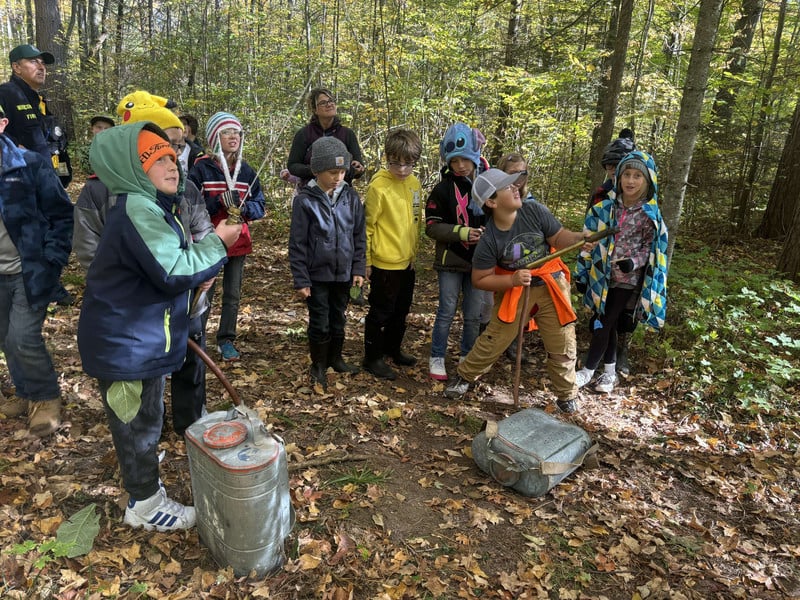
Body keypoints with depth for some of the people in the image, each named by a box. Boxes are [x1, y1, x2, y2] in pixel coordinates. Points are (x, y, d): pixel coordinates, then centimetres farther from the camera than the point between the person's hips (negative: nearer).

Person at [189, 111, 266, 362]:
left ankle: (226, 340, 26)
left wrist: (243, 207, -16)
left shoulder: (246, 170, 4)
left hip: (238, 241, 4)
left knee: (233, 294, 12)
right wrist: (218, 202, -24)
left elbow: (260, 206, 5)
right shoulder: (201, 168, -8)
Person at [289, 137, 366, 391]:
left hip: (343, 273, 3)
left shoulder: (350, 196, -1)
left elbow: (359, 235, 6)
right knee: (320, 323, 6)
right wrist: (301, 280, -9)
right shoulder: (305, 200, -11)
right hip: (317, 274, -3)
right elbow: (297, 244, -8)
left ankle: (335, 358, 38)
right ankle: (318, 366, 26)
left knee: (339, 319, 17)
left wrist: (358, 269, 2)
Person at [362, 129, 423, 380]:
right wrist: (366, 261, -11)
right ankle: (372, 358, 20)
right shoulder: (378, 186, -16)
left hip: (407, 261, 7)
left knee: (401, 311, 20)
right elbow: (367, 225, -13)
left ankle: (393, 349, 38)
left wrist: (414, 252, 16)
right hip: (385, 263, -7)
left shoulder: (415, 183, 5)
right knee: (380, 312, 5)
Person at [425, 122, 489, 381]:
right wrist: (462, 233, -21)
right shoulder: (443, 189, -6)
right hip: (451, 261, -2)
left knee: (474, 315, 10)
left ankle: (467, 357, 29)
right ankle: (437, 358, 22)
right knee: (447, 311, 6)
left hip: (480, 262, 2)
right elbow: (432, 227, -9)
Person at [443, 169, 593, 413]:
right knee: (494, 340, 2)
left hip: (551, 285, 2)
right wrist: (512, 280, -25)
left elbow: (559, 238, -9)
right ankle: (465, 376, 27)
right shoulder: (488, 240, -20)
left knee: (562, 345, 7)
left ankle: (567, 395, 28)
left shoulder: (534, 211, -16)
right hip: (514, 289, -2)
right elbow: (480, 280, -13)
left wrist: (578, 238, -30)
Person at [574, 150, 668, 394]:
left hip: (627, 279, -3)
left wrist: (634, 262, -22)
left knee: (604, 323, 0)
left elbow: (650, 248, -2)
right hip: (601, 275, 3)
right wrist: (582, 272, 5)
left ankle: (588, 370, 13)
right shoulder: (606, 206, -1)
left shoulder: (650, 214, -7)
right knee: (607, 323, 12)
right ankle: (609, 370, 26)